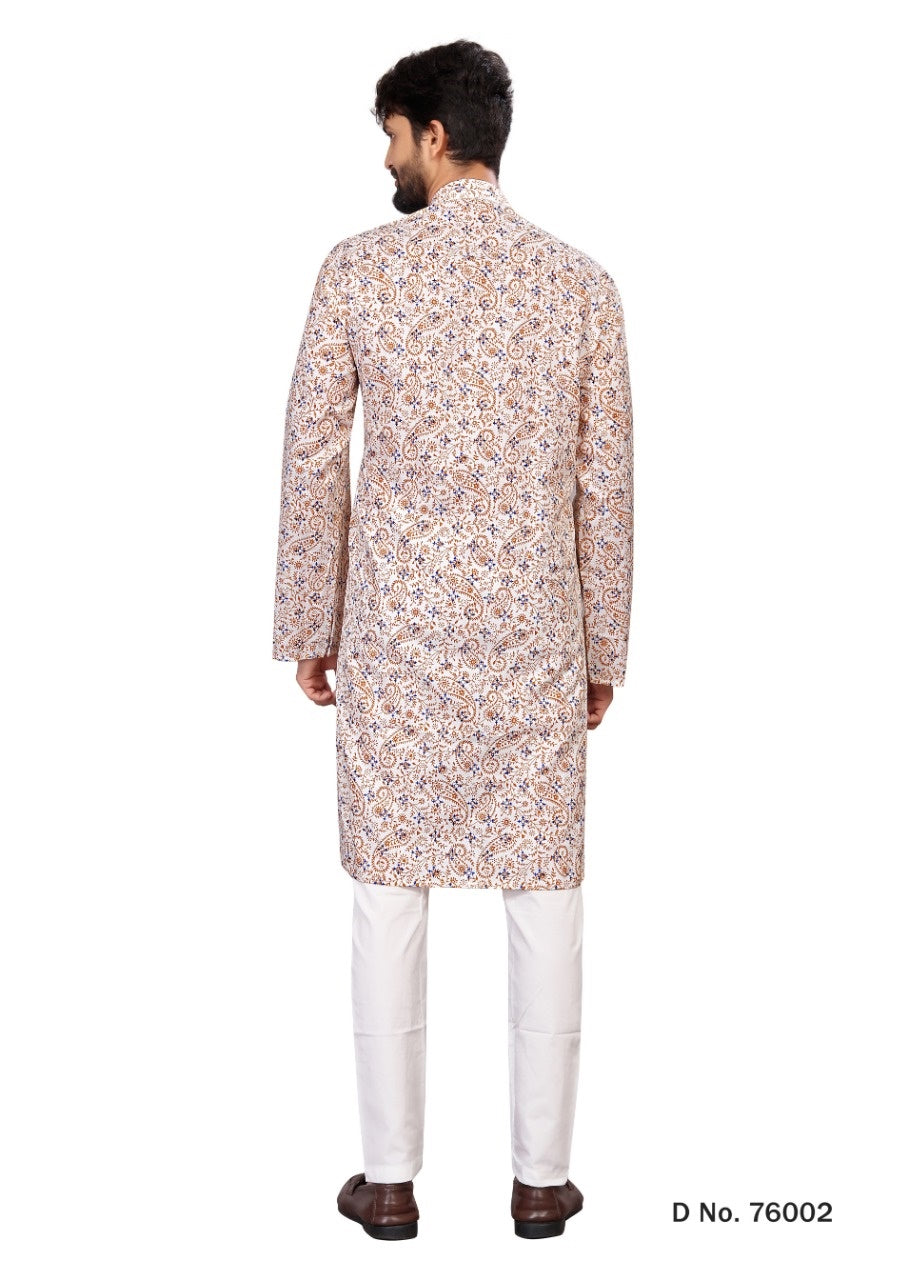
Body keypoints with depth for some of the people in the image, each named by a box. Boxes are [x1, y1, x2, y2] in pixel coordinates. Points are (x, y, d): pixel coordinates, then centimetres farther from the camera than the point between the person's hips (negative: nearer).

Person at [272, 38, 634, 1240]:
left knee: (389, 894, 8)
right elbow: (606, 485, 1)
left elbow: (313, 461, -4)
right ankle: (541, 1176, 18)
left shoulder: (358, 269, -4)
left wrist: (309, 627, 6)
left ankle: (391, 1177, 16)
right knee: (544, 895, 9)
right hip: (536, 631, 1)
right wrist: (605, 646, 11)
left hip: (393, 626, -1)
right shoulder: (581, 282, 1)